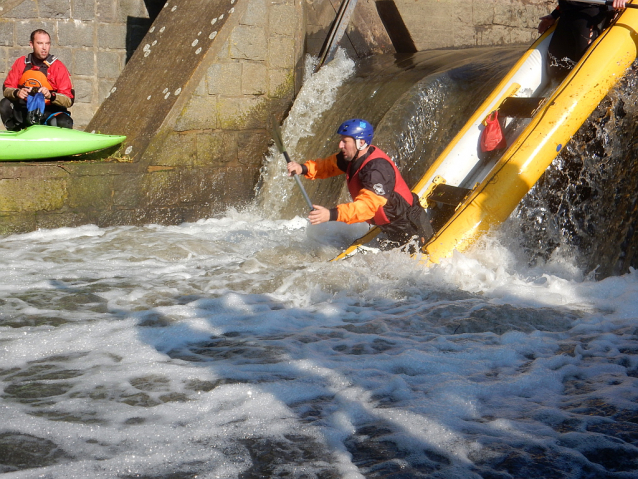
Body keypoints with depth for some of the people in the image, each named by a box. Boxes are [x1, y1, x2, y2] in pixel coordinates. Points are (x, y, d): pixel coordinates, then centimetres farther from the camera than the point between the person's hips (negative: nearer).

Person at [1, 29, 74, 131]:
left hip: (50, 110, -3)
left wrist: (51, 96, -29)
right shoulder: (21, 63, 6)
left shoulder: (58, 66, -5)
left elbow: (69, 100, -10)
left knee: (64, 122, -34)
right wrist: (17, 93, -20)